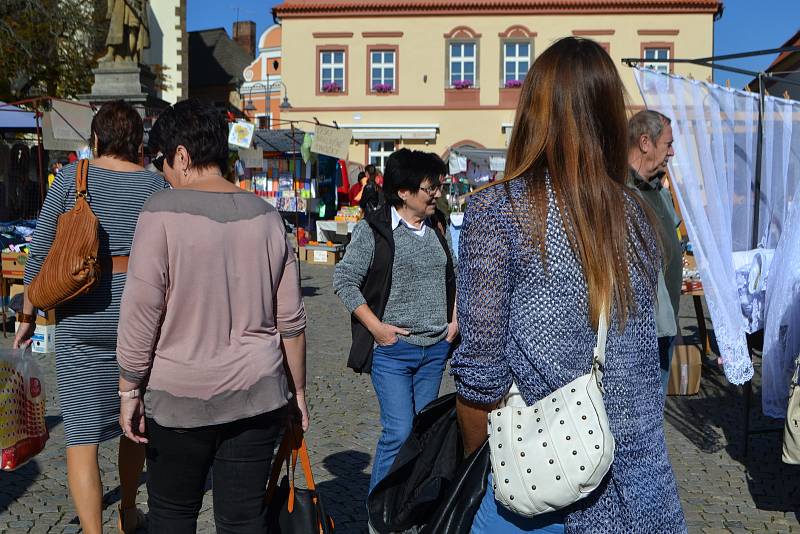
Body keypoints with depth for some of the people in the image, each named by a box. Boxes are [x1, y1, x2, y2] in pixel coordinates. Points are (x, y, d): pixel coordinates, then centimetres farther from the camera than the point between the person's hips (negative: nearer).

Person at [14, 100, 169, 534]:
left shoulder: (71, 177, -1)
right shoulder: (154, 185, 1)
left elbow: (40, 252, -1)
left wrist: (28, 314, 10)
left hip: (80, 315, -2)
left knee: (82, 433, 2)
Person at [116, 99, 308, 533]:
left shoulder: (163, 212, -11)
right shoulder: (265, 215, 3)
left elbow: (140, 314, -13)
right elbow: (291, 319, 5)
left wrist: (129, 388, -1)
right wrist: (298, 389, 15)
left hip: (179, 397, -3)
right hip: (258, 396, 4)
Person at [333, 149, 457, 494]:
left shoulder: (437, 227, 10)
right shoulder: (373, 230, -7)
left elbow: (451, 277, 23)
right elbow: (344, 280, -8)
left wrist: (454, 319, 11)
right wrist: (377, 327, -13)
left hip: (436, 349, 6)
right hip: (392, 348, -6)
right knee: (399, 432, -10)